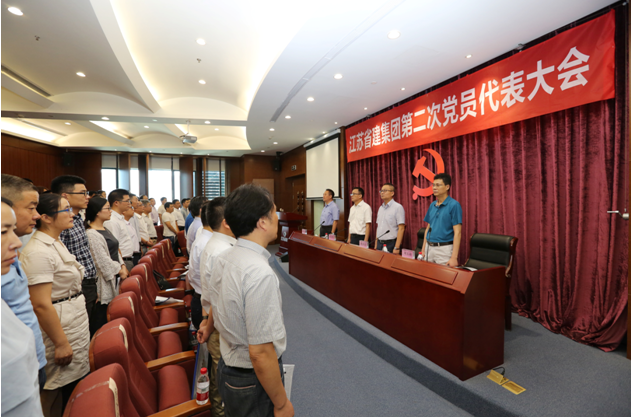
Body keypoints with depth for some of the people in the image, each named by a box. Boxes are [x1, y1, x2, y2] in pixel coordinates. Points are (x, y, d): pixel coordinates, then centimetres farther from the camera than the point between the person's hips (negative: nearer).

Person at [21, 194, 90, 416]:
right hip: (60, 330, -9)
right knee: (63, 396, 7)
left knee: (77, 386, 20)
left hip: (77, 328, 9)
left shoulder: (57, 243, 8)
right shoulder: (38, 252, -22)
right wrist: (61, 343, -19)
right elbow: (41, 305, -23)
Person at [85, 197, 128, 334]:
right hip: (103, 279, -9)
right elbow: (103, 260, -19)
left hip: (113, 276, 9)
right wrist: (119, 271, -9)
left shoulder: (105, 229, 12)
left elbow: (115, 251, 15)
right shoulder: (91, 234, -18)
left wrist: (122, 266, 3)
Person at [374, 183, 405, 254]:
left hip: (391, 244, -6)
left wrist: (397, 248, -19)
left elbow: (401, 228, -14)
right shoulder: (381, 208, 13)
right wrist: (375, 245, 11)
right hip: (380, 244, 6)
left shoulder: (398, 207, -9)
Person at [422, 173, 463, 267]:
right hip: (429, 248, 6)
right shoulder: (432, 205, 9)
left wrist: (454, 257, -19)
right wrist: (423, 250, 11)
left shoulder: (454, 205, -10)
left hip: (444, 249, -6)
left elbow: (457, 232, -14)